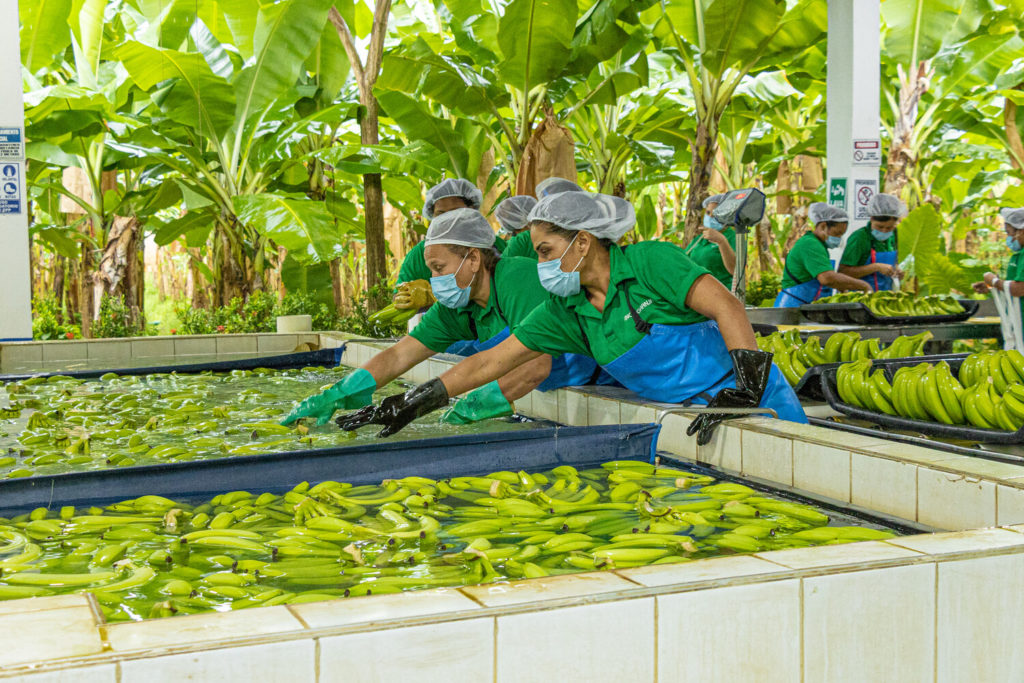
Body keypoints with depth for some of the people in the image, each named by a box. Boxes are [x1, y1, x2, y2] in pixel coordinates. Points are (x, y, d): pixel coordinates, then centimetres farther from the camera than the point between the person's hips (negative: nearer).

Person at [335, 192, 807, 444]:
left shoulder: (651, 262, -12)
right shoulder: (565, 312, 4)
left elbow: (727, 307, -20)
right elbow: (491, 362, 5)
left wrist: (743, 390, -30)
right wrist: (408, 405, 2)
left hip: (759, 405, -5)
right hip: (687, 420, 6)